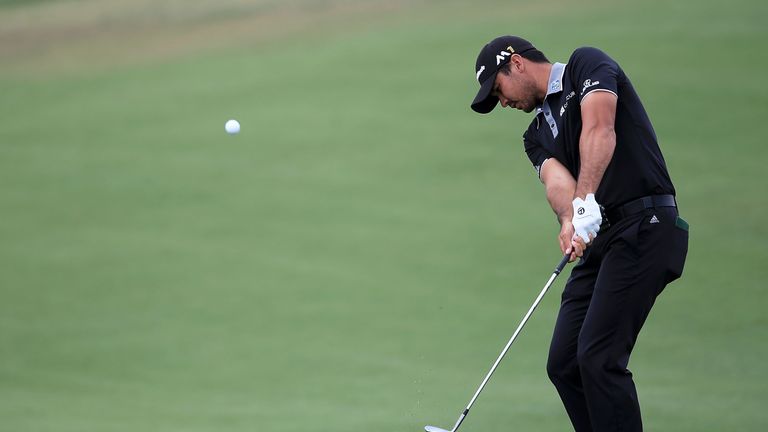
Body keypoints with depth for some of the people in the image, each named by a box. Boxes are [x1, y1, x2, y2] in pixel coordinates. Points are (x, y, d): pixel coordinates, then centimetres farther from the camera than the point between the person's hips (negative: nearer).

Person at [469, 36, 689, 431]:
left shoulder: (586, 65, 1)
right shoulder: (537, 134, 22)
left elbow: (600, 129, -18)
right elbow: (556, 181, 0)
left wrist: (585, 204, -30)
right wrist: (570, 220, -23)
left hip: (644, 225, -9)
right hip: (600, 237, 9)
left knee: (599, 358, -17)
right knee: (563, 364, 6)